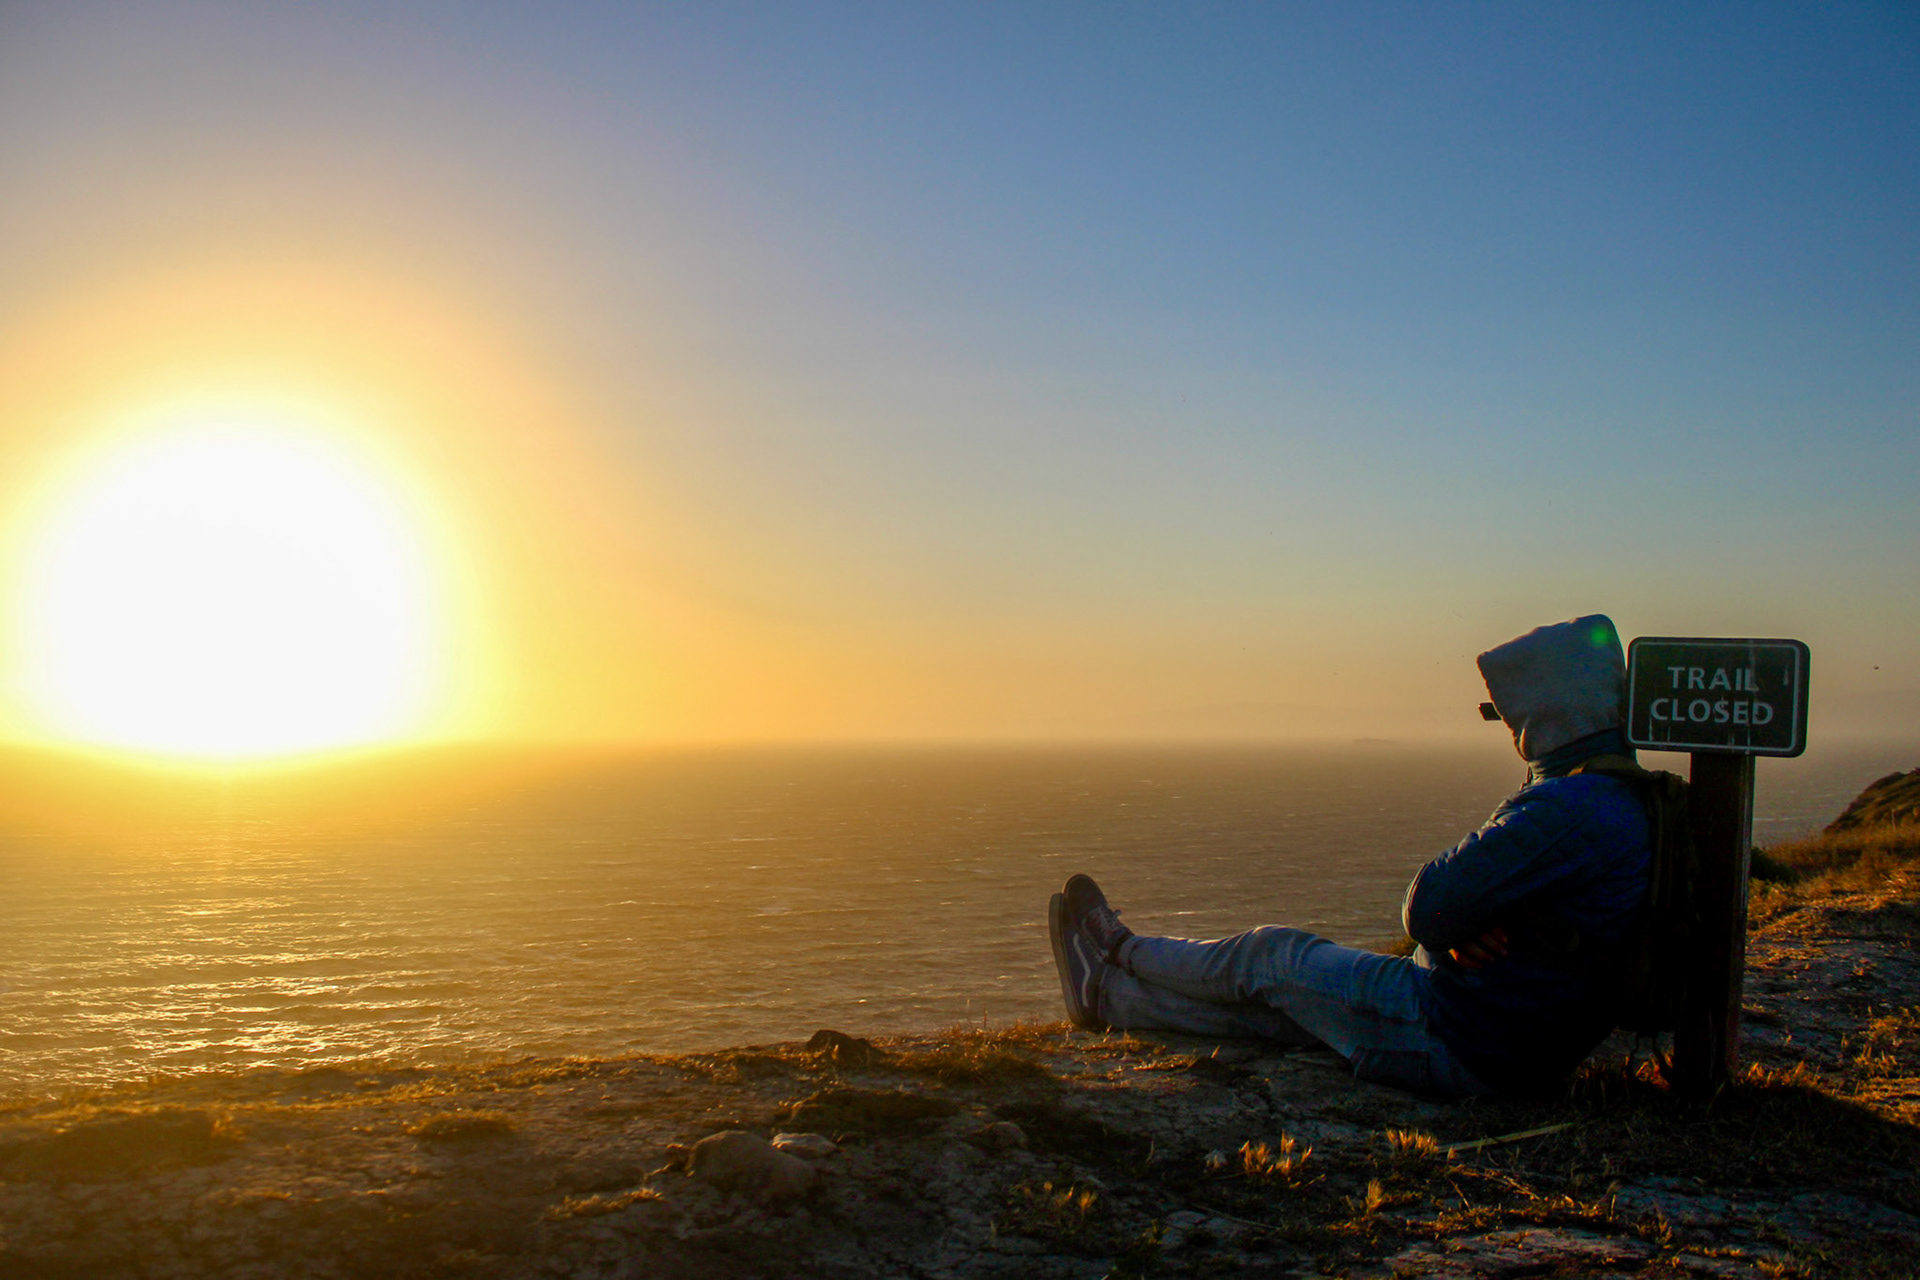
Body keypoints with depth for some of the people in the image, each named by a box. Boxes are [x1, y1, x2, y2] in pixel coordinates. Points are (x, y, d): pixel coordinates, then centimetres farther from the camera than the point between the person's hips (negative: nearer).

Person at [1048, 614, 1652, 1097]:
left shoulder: (1567, 810, -26)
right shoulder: (1622, 801, 9)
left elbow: (1427, 909, -26)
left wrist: (1454, 927, -4)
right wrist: (1463, 931, -9)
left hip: (1455, 1046, -9)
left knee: (1273, 955, 10)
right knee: (1271, 1005, 17)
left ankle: (1121, 951, 34)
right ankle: (1105, 995, 32)